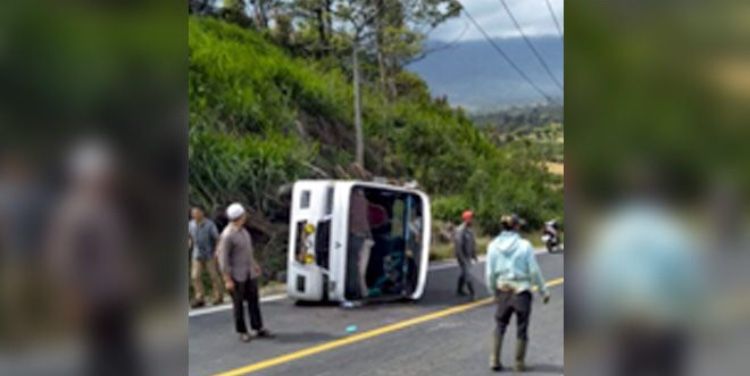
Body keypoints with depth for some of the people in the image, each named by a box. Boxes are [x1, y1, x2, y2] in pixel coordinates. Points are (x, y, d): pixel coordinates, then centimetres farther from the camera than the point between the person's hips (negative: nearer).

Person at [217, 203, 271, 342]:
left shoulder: (242, 230, 6)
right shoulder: (227, 235, -20)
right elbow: (223, 258, -18)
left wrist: (254, 264, 23)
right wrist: (228, 280, -18)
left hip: (250, 273, 7)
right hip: (237, 276, -7)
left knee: (253, 301, 11)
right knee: (239, 304, 5)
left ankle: (258, 328, 19)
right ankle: (242, 332, 16)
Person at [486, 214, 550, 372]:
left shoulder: (493, 246, -3)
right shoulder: (524, 245, -11)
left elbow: (490, 273, 0)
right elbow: (534, 271, -9)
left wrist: (494, 293, 14)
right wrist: (544, 291, 2)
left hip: (503, 291, 3)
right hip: (522, 292, -3)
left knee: (500, 325, 18)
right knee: (521, 328, 11)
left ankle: (495, 360, 15)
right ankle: (519, 363, 19)